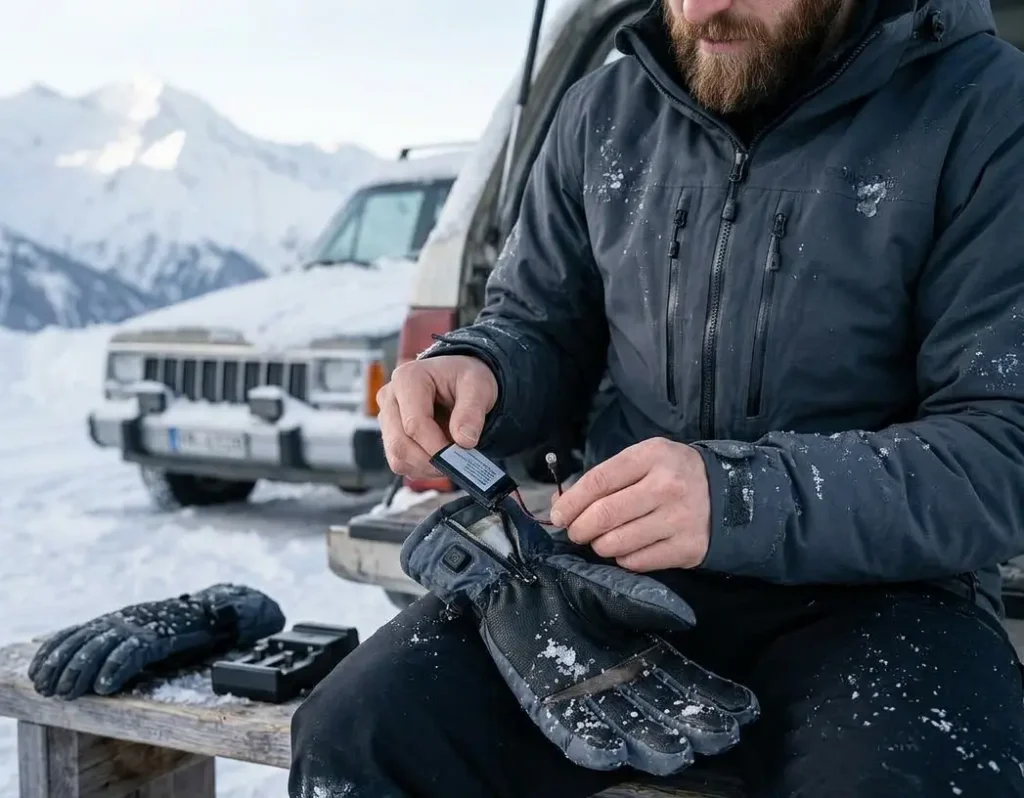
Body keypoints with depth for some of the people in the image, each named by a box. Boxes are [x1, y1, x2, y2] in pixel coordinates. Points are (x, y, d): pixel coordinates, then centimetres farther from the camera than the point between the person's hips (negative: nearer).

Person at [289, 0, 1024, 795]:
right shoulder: (605, 112, 7)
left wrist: (739, 499, -28)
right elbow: (540, 327, 16)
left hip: (867, 587, -3)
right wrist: (474, 371, -9)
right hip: (612, 567, 4)